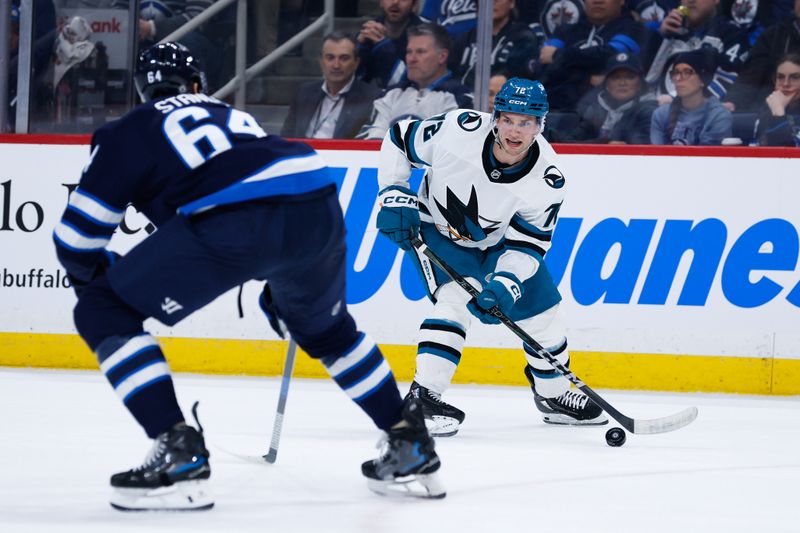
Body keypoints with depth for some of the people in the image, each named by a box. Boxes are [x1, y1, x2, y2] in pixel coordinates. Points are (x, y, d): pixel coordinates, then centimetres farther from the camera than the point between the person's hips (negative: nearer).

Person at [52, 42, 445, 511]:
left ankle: (179, 453, -3)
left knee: (103, 312, 9)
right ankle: (411, 444, 37)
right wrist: (283, 291, 56)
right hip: (319, 208, 6)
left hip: (232, 224, -6)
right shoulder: (233, 116, 38)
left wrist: (98, 274, 40)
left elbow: (77, 237, 18)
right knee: (325, 326, 37)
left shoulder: (126, 133, 22)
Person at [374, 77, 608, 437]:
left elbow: (527, 245, -20)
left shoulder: (547, 181, -26)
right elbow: (398, 139, -14)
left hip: (498, 242, 4)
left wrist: (506, 283, -36)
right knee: (456, 299, -28)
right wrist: (394, 197, -18)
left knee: (542, 313, 9)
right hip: (437, 233, -4)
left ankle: (553, 396, 34)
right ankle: (422, 397, -27)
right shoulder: (458, 131, -31)